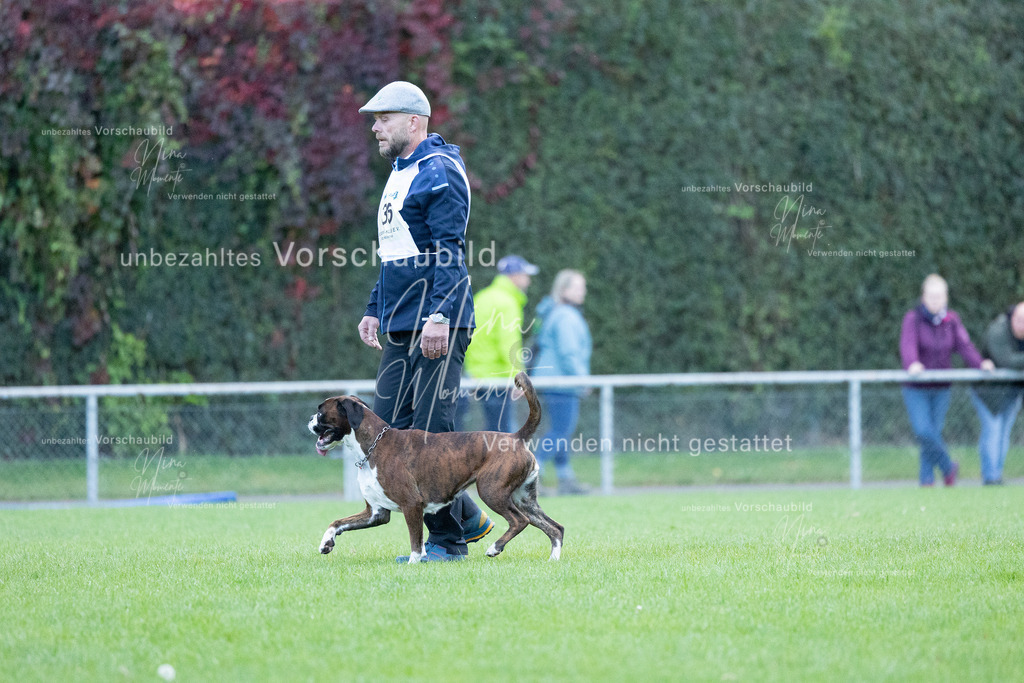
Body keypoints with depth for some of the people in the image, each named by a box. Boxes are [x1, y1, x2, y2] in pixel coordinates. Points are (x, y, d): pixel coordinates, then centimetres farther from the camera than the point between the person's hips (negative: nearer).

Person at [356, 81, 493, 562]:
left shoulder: (439, 172, -10)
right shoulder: (400, 176, 21)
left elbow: (448, 252, -18)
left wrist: (439, 315, -25)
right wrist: (374, 310, 22)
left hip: (436, 327, -10)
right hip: (401, 326, 10)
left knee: (430, 429, -9)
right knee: (388, 426, 7)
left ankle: (448, 539, -2)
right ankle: (467, 517, 16)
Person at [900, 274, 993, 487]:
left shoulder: (951, 321, 4)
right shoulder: (913, 318, -8)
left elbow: (964, 345, -5)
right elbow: (908, 344, -24)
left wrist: (980, 363, -24)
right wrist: (912, 363, -45)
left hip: (941, 389, 3)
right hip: (916, 389, -3)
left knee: (934, 433, 4)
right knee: (923, 431, -15)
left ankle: (927, 478, 15)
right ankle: (948, 467, 5)